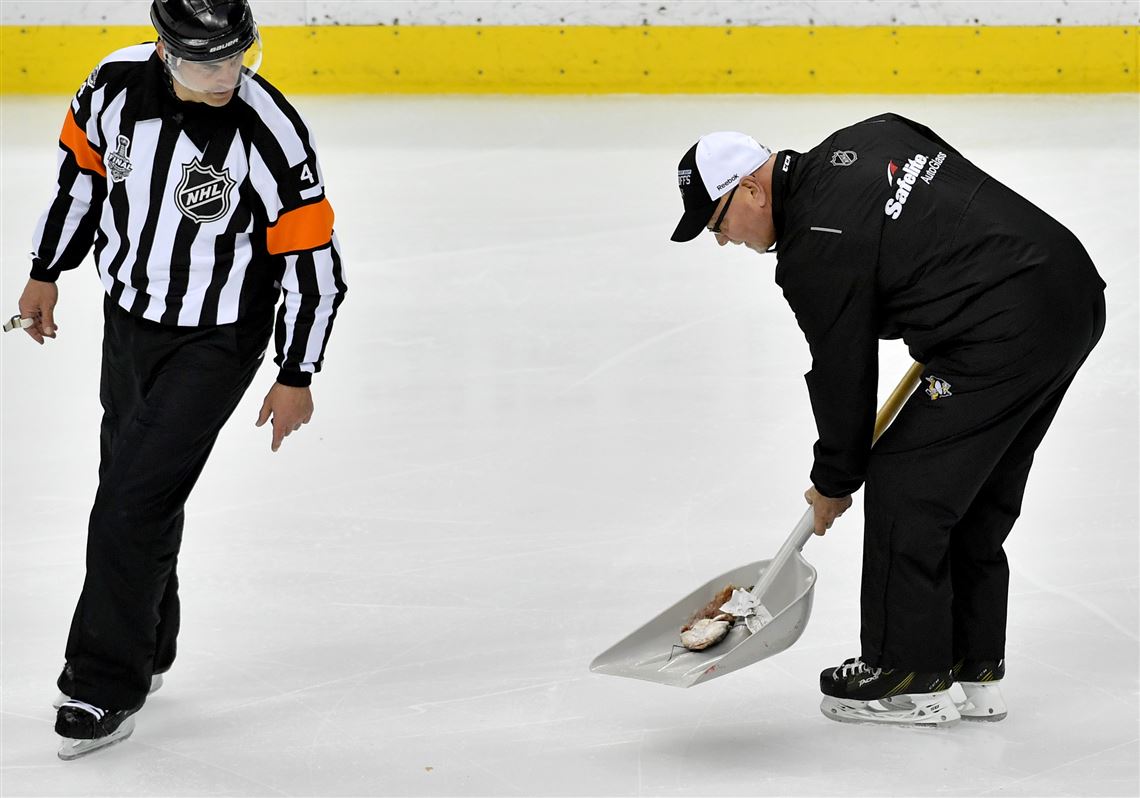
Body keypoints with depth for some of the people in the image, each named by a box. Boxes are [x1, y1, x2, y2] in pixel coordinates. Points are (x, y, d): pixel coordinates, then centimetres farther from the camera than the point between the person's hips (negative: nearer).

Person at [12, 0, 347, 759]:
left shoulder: (271, 132, -25)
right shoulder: (118, 84, -13)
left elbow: (311, 258, -17)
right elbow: (82, 171, 7)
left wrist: (297, 376, -12)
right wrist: (47, 273, 14)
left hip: (216, 342, -5)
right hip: (129, 317, 5)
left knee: (134, 505, -10)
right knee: (133, 483, 18)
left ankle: (106, 685, 4)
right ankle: (148, 648, 39)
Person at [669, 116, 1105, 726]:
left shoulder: (814, 252, -14)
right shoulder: (863, 137, 10)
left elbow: (843, 374, -6)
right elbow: (964, 189, 21)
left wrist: (833, 482, 8)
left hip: (1004, 338, -10)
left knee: (903, 488, 0)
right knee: (978, 498, 19)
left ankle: (910, 678, 9)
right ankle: (975, 673, 25)